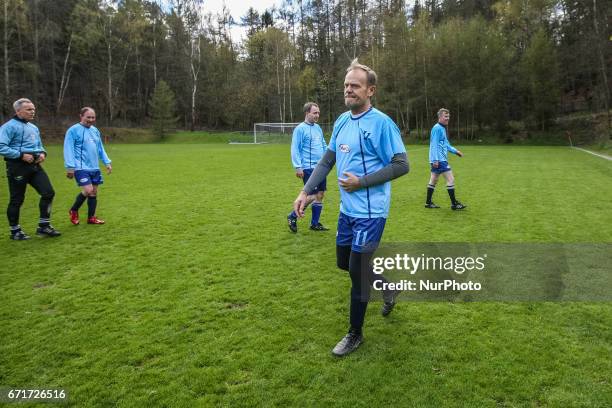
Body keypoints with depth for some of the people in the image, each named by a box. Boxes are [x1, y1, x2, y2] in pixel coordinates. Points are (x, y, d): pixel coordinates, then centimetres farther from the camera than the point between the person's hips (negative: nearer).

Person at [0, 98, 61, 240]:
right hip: (18, 167, -7)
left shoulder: (34, 127, 16)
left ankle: (44, 226, 8)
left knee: (48, 192, -2)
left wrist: (43, 153, 5)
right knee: (17, 200, 2)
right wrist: (21, 155, -20)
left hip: (35, 165, 7)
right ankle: (15, 231, 17)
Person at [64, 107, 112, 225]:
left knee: (94, 192, 8)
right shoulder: (73, 130, -8)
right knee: (88, 190, -16)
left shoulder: (95, 130, 13)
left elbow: (100, 148, 19)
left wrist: (107, 162, 13)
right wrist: (70, 167, -15)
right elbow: (68, 149, -11)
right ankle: (73, 210, 9)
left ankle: (91, 217, 20)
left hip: (94, 168, 7)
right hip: (81, 168, -7)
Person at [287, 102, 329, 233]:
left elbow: (324, 145, 23)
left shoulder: (318, 128, 14)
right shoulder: (300, 129, -9)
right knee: (312, 196, -7)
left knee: (320, 195, 9)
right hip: (309, 168, -8)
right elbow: (295, 149, -12)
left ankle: (315, 223, 20)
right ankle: (293, 217, 12)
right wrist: (298, 167, -17)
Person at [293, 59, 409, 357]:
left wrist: (361, 182, -19)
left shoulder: (381, 122, -15)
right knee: (345, 262, 19)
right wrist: (306, 192, 8)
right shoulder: (341, 121, 7)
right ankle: (388, 287, 45)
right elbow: (327, 160, 15)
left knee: (357, 271, -1)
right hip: (347, 209, 8)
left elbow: (401, 165, -16)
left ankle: (355, 334, 20)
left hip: (370, 212, -8)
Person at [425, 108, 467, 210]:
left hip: (438, 160, 10)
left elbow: (445, 144, 24)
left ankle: (428, 203, 18)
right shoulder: (437, 128, -13)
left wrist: (455, 151, 15)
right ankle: (454, 203, -1)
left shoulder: (443, 128, 17)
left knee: (433, 180, 12)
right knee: (450, 179, -7)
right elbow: (434, 145, -18)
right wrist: (435, 160, -22)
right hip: (439, 160, -10)